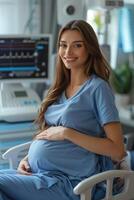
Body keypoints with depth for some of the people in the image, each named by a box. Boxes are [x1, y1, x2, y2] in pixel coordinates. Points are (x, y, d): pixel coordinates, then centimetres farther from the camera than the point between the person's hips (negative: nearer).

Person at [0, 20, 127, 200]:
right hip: (35, 172, 7)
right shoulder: (61, 88, 14)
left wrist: (67, 133, -14)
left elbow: (118, 151, -11)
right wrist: (28, 158, 3)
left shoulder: (98, 88, -6)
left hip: (69, 182, -7)